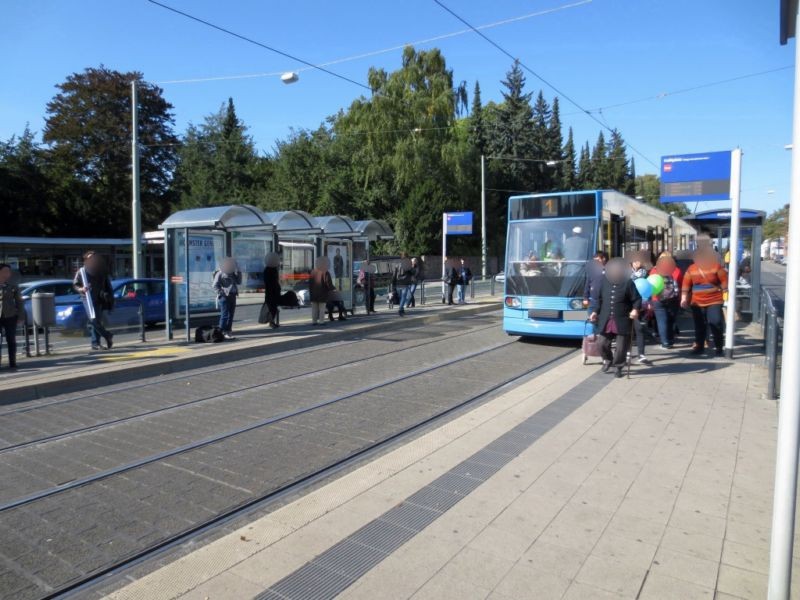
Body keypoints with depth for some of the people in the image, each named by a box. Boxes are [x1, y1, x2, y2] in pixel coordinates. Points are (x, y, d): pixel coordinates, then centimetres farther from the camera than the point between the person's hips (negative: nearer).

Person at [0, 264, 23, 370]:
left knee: (11, 340, 5)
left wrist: (20, 316, -2)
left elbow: (19, 302, 5)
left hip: (10, 316, 0)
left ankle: (12, 362, 11)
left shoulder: (14, 287, 4)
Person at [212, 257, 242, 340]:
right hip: (224, 297, -7)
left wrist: (239, 274, 1)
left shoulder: (233, 273, 12)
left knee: (231, 314, 10)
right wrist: (221, 293, -15)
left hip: (232, 296, 7)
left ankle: (228, 330, 20)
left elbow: (239, 282, 12)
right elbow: (215, 285, -10)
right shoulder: (220, 274, -6)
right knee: (225, 314, -9)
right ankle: (222, 332, -6)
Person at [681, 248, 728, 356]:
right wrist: (684, 298, -4)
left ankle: (718, 347, 4)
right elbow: (686, 285, 2)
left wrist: (726, 296, -5)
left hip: (714, 301, -3)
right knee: (699, 326, 10)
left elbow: (724, 282, -3)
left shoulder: (716, 266, -5)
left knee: (716, 324, -9)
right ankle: (699, 346, 22)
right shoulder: (691, 269, 1)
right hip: (697, 302, 3)